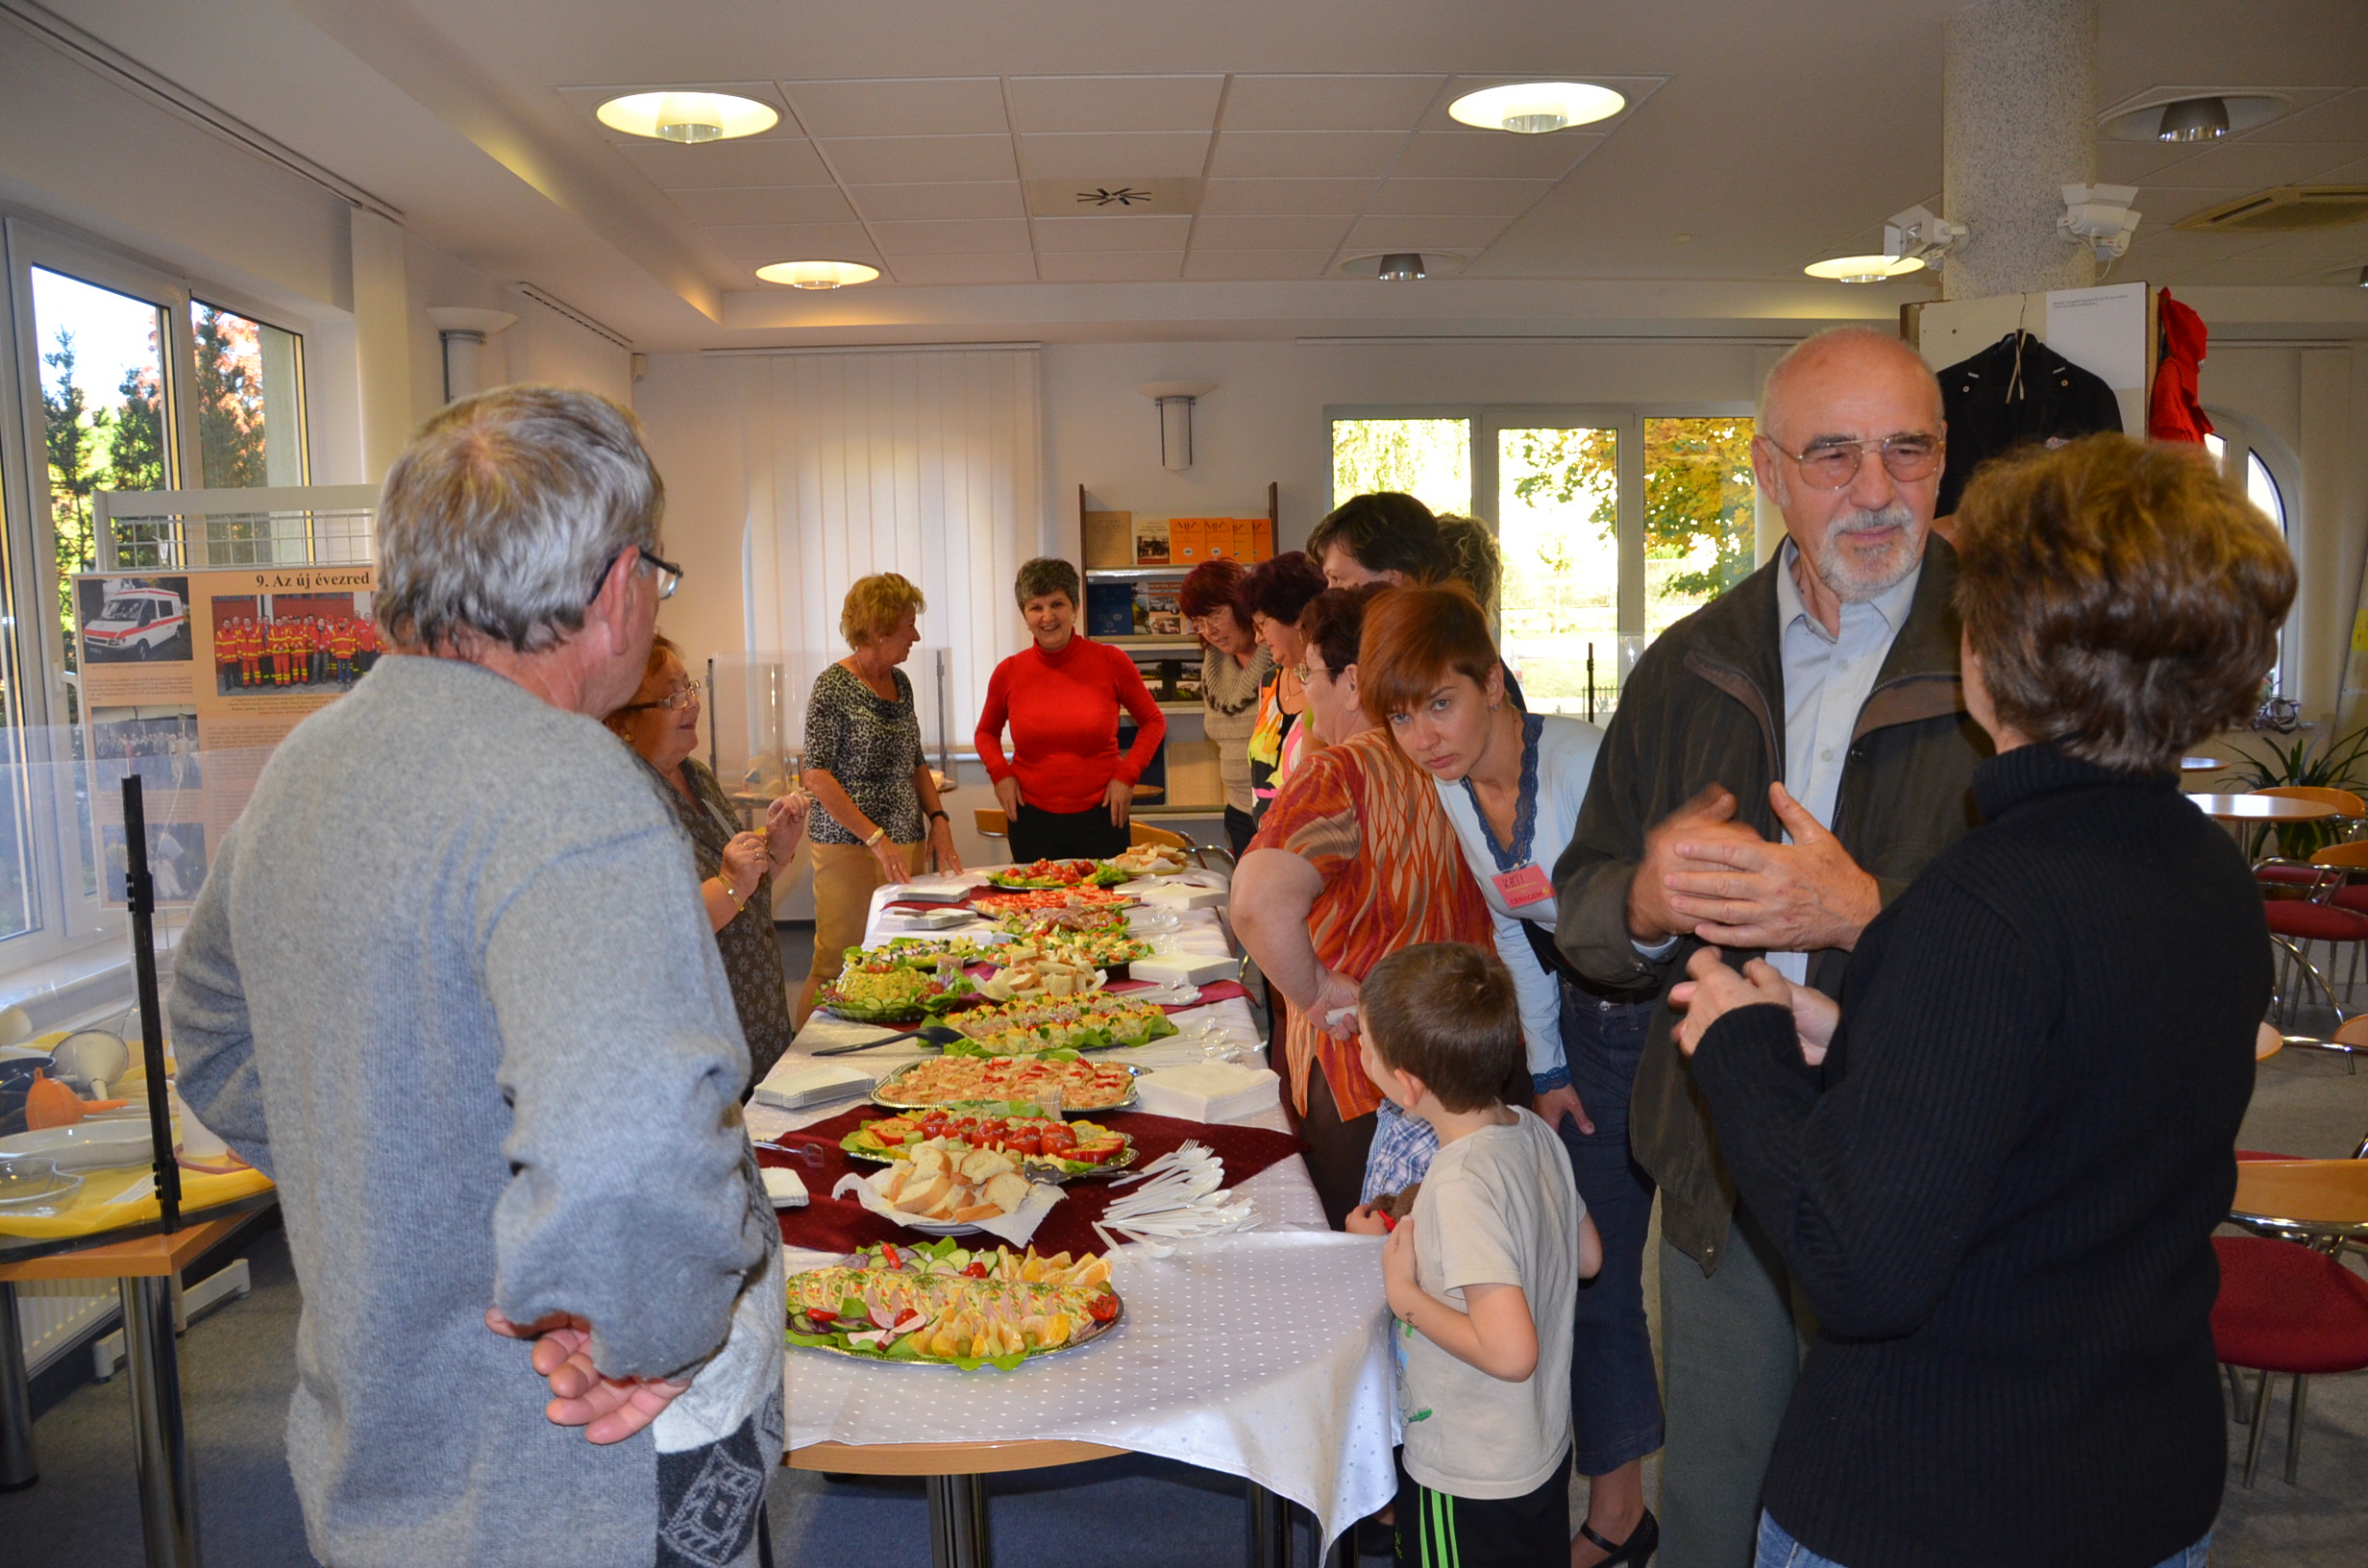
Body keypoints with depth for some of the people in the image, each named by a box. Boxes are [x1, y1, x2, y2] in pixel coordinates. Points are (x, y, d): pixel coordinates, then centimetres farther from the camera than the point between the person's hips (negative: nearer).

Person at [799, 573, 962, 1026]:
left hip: (909, 842, 7)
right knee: (837, 968, -4)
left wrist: (938, 819, 6)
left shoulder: (900, 682, 12)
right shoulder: (833, 686, -9)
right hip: (849, 845, -7)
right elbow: (816, 776, -14)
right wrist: (875, 838, -18)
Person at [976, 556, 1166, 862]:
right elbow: (986, 733, 17)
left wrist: (1127, 774, -3)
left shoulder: (1110, 662, -4)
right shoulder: (1009, 673, 0)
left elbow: (1153, 722, 8)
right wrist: (1000, 773, -1)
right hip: (1032, 817, 1)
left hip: (1100, 816, -1)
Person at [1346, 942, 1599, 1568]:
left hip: (1469, 1486, -8)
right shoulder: (1533, 1130, -8)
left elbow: (1509, 1352, -34)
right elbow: (1589, 1255, 7)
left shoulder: (1463, 1184, -32)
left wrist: (1403, 1292, -21)